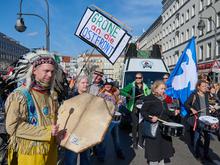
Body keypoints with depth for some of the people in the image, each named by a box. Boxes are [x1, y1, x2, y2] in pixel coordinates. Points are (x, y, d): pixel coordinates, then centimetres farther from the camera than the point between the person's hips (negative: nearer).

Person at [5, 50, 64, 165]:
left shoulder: (52, 95, 6)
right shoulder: (19, 95, -15)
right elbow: (12, 126, -20)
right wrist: (45, 131, -20)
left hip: (50, 151, 6)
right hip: (28, 154, -6)